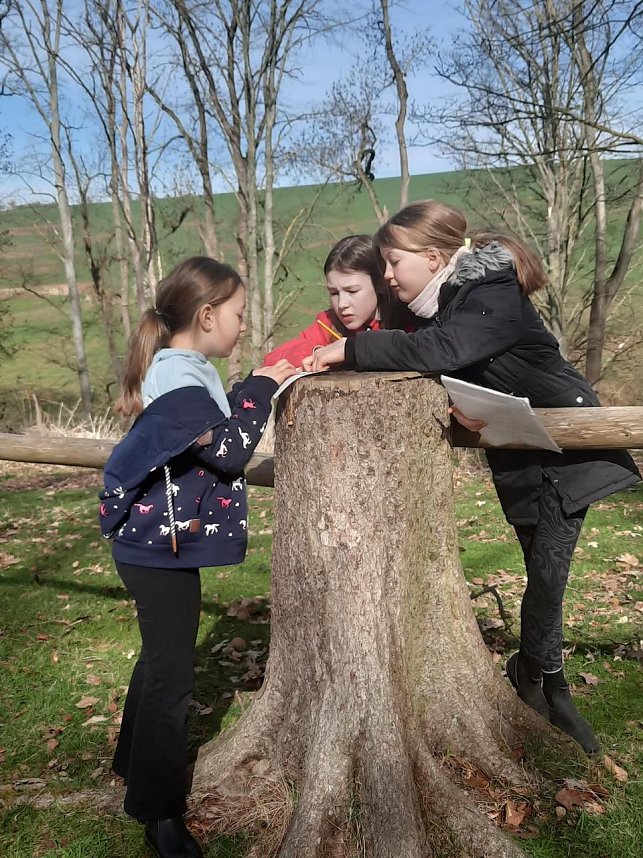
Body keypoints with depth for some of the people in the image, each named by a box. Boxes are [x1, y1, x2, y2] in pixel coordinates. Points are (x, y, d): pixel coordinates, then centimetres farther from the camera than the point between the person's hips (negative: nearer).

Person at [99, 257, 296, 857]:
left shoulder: (186, 371, 8)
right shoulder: (180, 383, -22)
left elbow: (220, 426, 12)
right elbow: (231, 451, -21)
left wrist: (258, 387, 4)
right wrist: (261, 387, -12)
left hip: (160, 544, 10)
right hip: (161, 550, -10)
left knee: (161, 657, 24)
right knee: (171, 675, 0)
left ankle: (136, 763, 44)